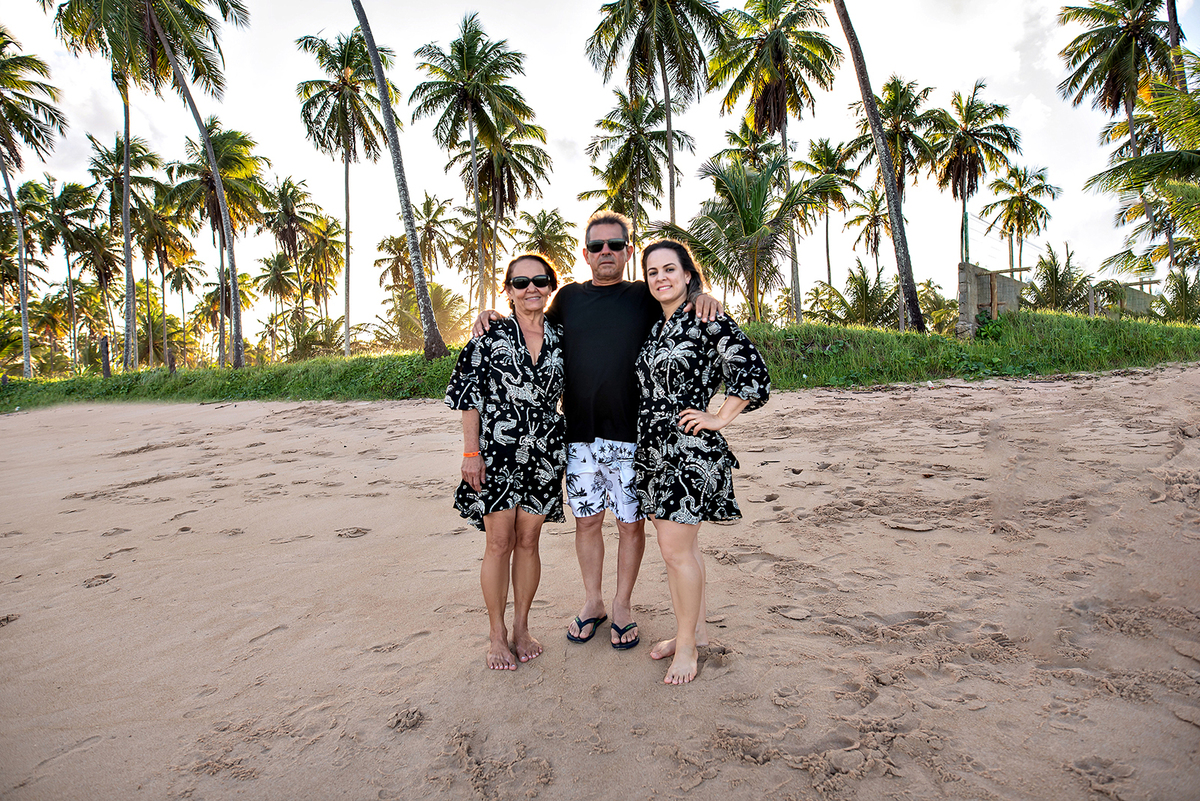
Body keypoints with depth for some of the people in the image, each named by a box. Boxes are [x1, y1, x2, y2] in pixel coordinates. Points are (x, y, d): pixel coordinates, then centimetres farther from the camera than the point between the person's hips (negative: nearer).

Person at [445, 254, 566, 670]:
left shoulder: (561, 338, 6)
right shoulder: (490, 334, -4)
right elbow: (467, 393, -4)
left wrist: (570, 448, 10)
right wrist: (471, 450, -9)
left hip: (543, 455, 3)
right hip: (496, 454, -3)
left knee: (528, 541, 11)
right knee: (499, 543, 3)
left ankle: (521, 628, 26)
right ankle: (496, 633, 20)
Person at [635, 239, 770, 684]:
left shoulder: (708, 322, -9)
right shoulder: (655, 327, 14)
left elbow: (753, 372, -12)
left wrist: (719, 418, -11)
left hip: (688, 449, -8)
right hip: (653, 447, 8)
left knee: (676, 549, -4)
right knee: (675, 545, 14)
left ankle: (687, 645, 14)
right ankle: (696, 630, 30)